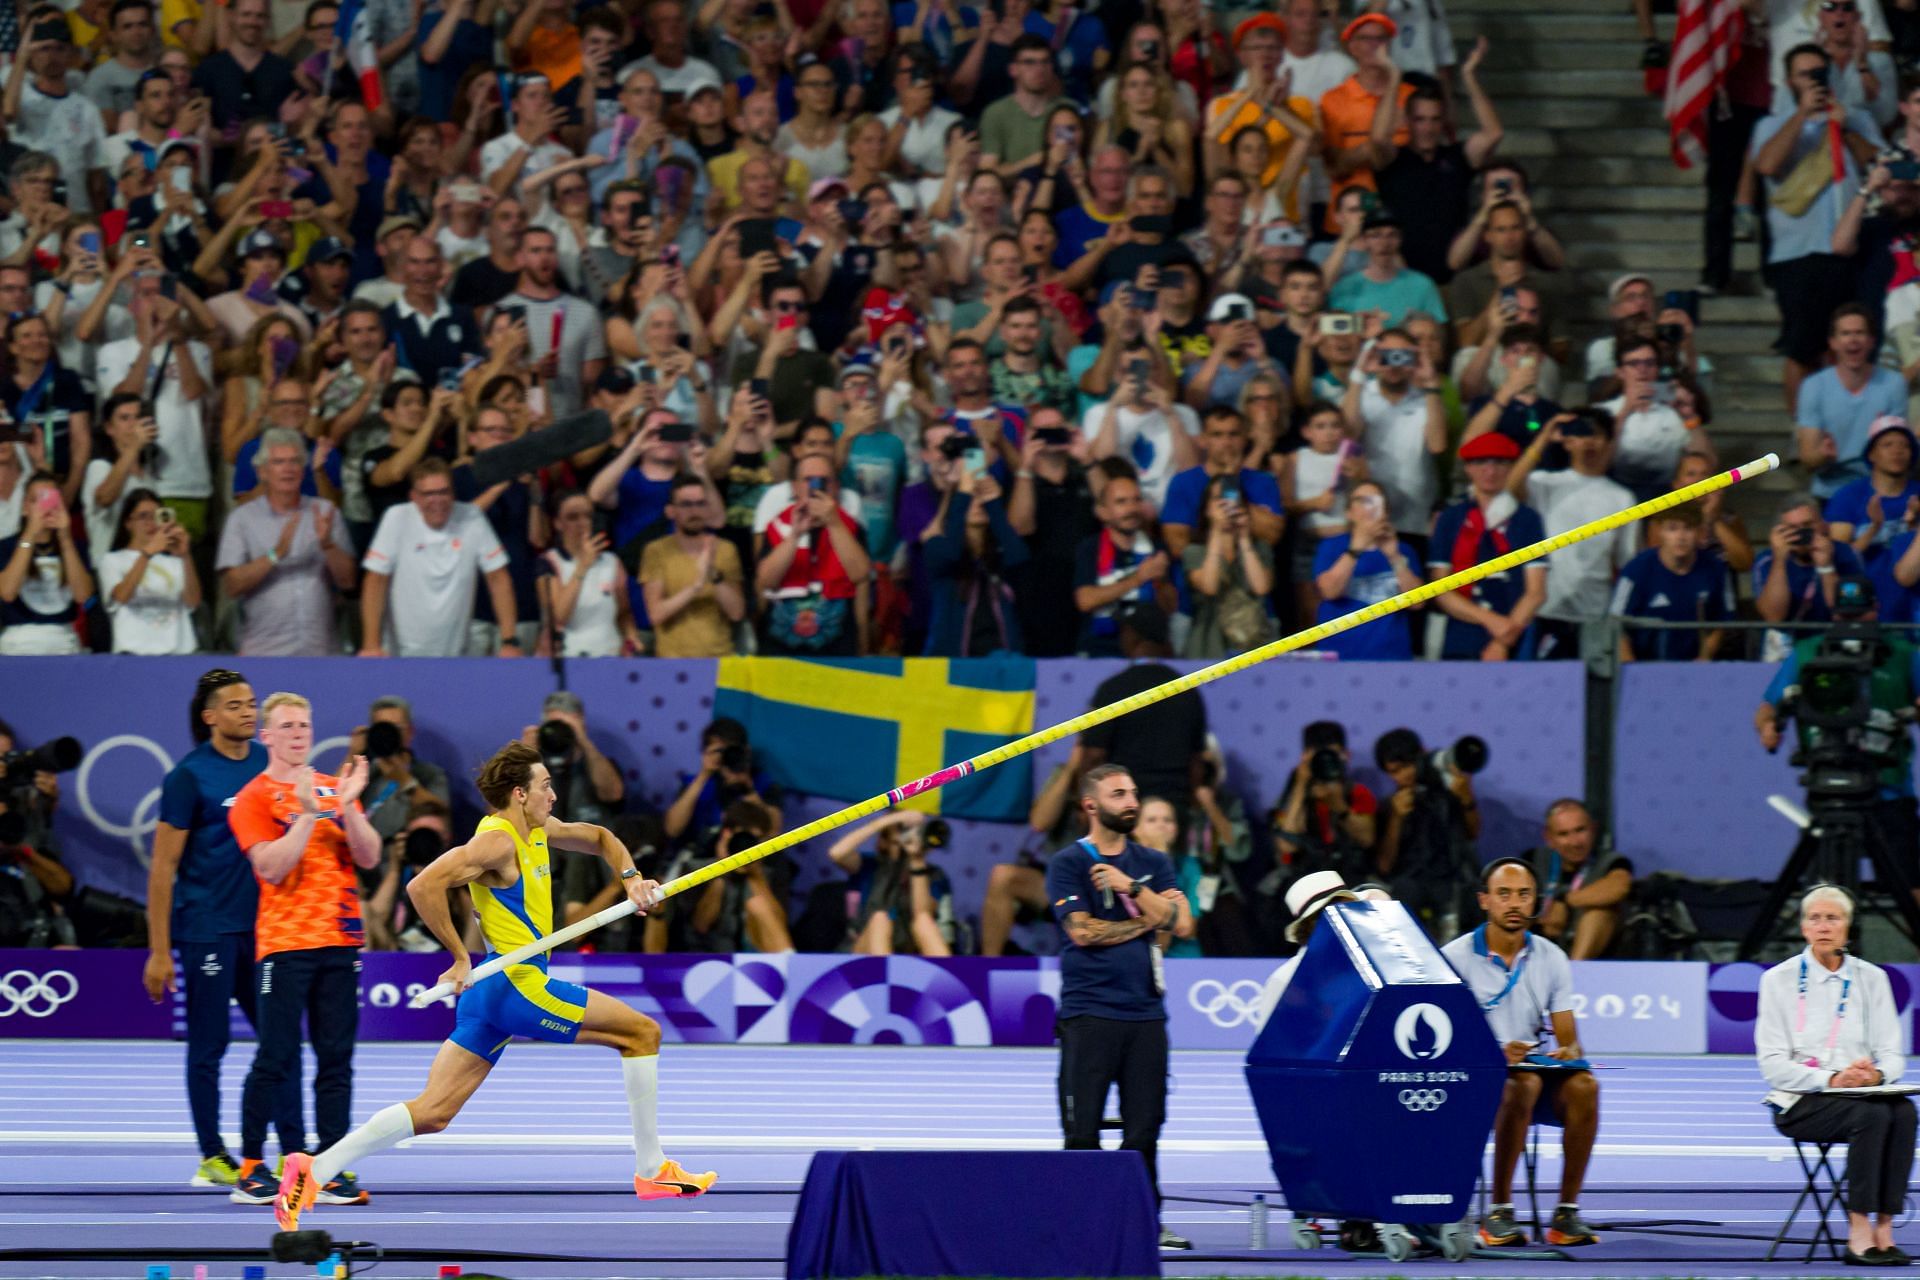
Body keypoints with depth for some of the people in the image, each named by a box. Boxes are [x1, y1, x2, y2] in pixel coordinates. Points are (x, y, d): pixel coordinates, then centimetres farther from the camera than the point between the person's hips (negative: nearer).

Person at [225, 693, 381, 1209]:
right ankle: (250, 1170, 0)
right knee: (276, 1059, -6)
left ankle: (334, 1169, 6)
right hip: (285, 944, -5)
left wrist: (348, 806, -9)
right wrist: (308, 814, -19)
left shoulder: (335, 789, 13)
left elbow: (369, 858, 5)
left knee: (336, 1058, 3)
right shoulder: (253, 799, -1)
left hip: (340, 940, 5)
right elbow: (272, 868, -13)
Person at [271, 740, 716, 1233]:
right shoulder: (497, 842, -14)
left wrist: (630, 877, 13)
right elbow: (424, 886, -24)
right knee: (641, 1032, 1)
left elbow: (598, 838, 32)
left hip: (492, 990, 10)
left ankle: (315, 1170, -6)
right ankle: (651, 1170, 6)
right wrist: (460, 958, -20)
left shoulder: (536, 830, 15)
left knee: (433, 1113, 3)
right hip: (517, 984, -10)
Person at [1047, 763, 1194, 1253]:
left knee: (1144, 1128, 3)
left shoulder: (1153, 864, 16)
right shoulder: (1068, 864, 2)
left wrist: (1132, 888, -6)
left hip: (1145, 1010, 4)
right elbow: (1082, 930, -10)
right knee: (1083, 1130, -5)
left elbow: (1181, 923, 3)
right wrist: (1145, 923, -1)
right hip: (1089, 1011, -4)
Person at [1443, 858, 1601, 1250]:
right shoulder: (1455, 957, -2)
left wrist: (1568, 1052, -18)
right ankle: (1499, 1213, -31)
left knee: (1583, 1084, -29)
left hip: (1537, 1068, 4)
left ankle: (1567, 1214, -24)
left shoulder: (1552, 959, 10)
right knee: (1523, 1082, -37)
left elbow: (1568, 1037, 8)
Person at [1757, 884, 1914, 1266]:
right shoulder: (1780, 979, 0)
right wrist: (1830, 1079, -23)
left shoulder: (1871, 978, 9)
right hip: (1798, 1102, -3)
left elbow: (1892, 1055, 5)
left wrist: (1876, 1073, -20)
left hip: (1861, 1092, 3)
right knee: (1871, 1114, -33)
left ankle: (1884, 1228, -33)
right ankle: (1859, 1233, -34)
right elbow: (1773, 1064, -7)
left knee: (1903, 1112, -31)